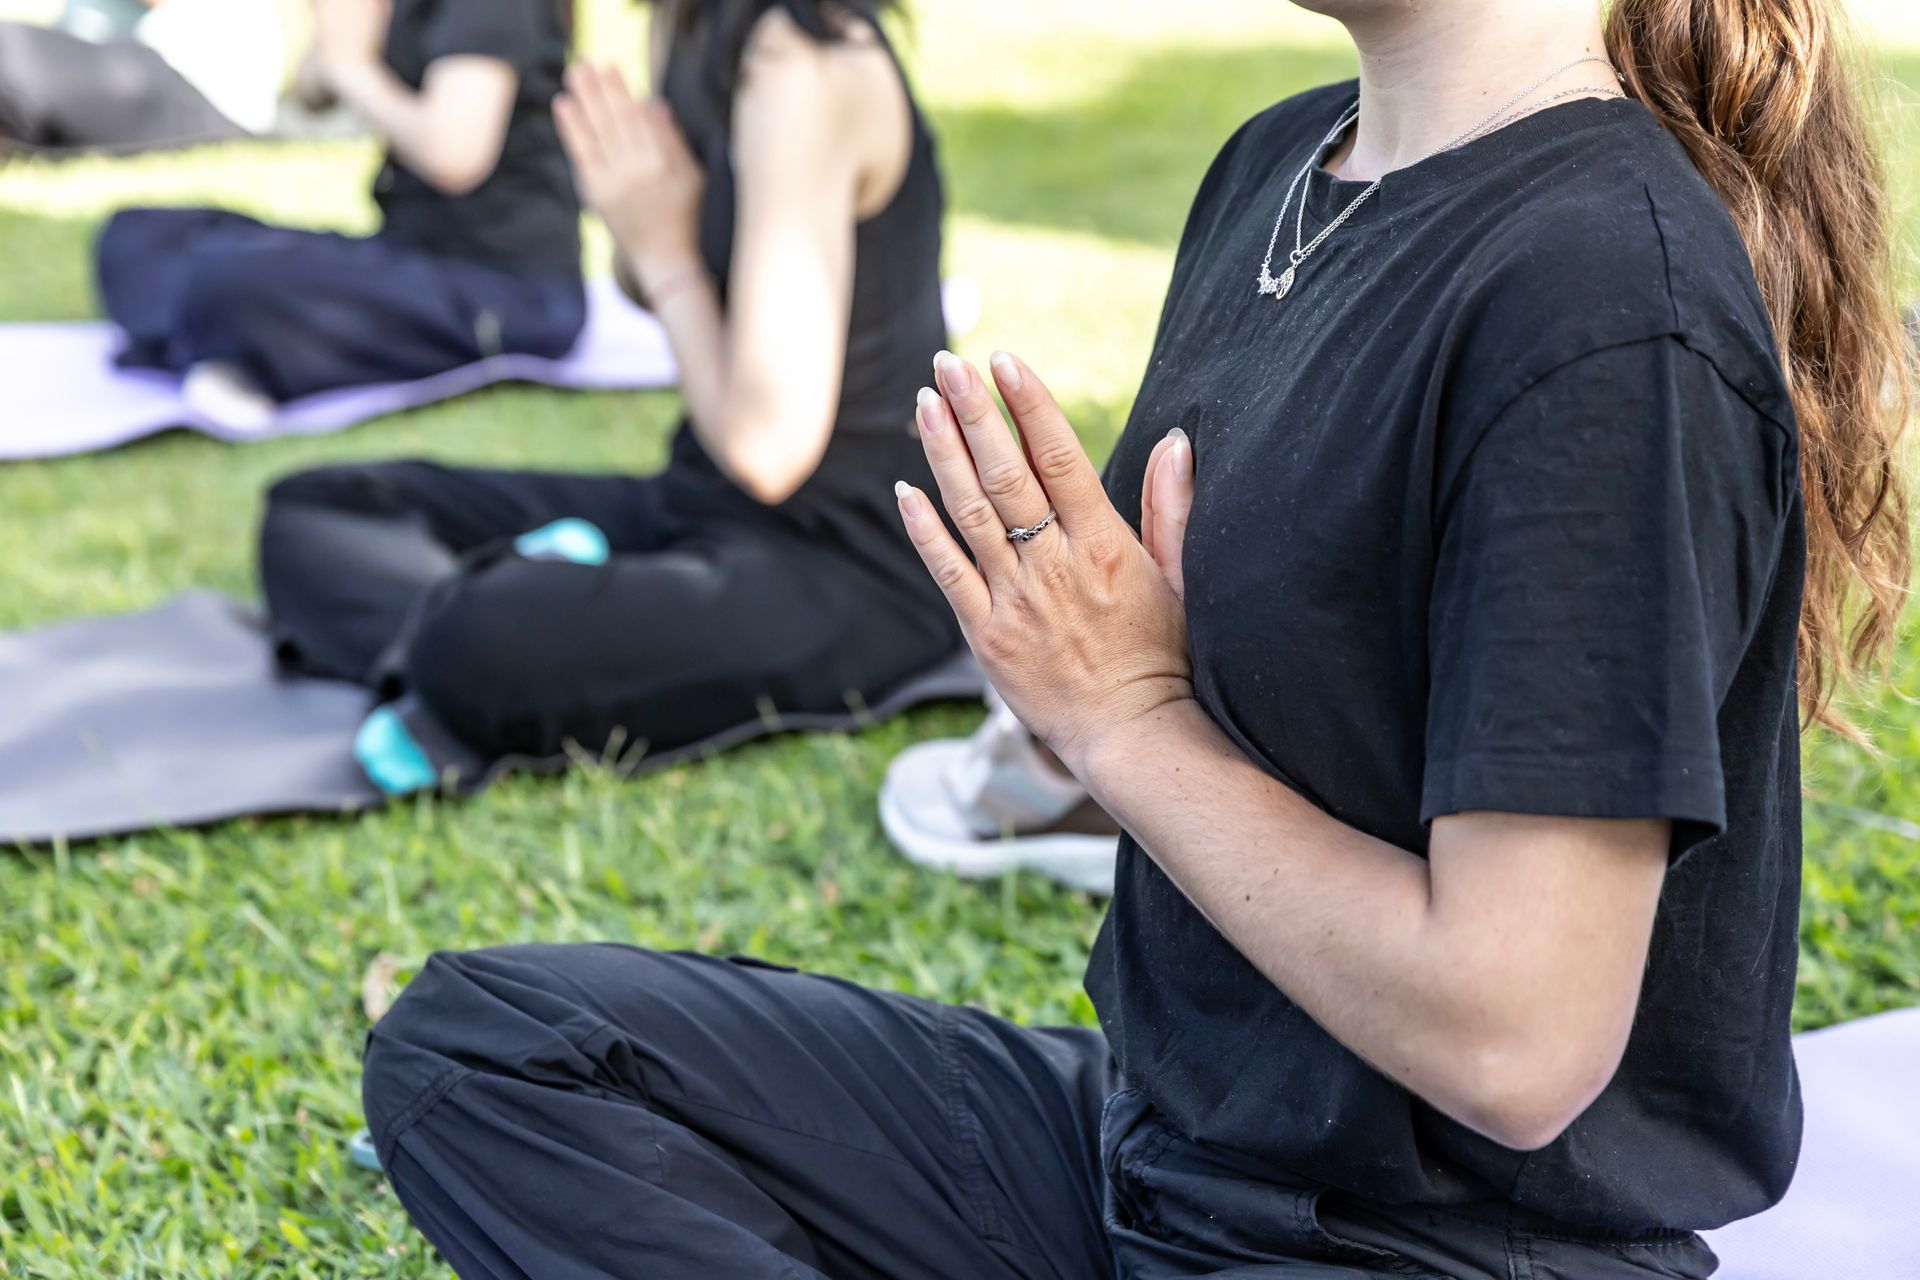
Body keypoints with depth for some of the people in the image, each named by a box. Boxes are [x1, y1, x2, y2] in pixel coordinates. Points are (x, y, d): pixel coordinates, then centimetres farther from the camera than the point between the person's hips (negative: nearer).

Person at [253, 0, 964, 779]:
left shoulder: (802, 66, -20)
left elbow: (768, 440, -24)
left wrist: (665, 256, -10)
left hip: (847, 569, -10)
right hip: (705, 510, 10)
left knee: (483, 652, -38)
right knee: (310, 513, 11)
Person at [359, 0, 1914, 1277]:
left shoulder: (1612, 305, -24)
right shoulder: (1276, 164, 5)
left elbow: (1516, 1044, -26)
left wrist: (1121, 713, -16)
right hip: (1151, 1132, 9)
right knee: (476, 1048, 5)